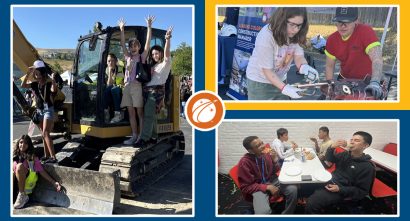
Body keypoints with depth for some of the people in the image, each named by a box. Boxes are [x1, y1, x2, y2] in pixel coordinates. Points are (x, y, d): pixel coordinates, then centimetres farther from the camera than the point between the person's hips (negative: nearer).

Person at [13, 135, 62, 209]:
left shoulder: (32, 157, 3)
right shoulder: (14, 156, 13)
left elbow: (41, 171, 0)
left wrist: (54, 182, -8)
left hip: (27, 182, -2)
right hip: (16, 182, 3)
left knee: (20, 166, -25)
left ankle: (22, 195, -19)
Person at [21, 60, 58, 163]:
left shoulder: (49, 83, -10)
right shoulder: (35, 84, 7)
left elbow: (54, 89, -30)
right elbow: (23, 85, -2)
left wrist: (53, 80, -46)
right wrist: (28, 73, -8)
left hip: (48, 110, -7)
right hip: (39, 110, 7)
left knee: (45, 133, -17)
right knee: (43, 134, 11)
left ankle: (53, 157, -20)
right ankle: (46, 155, 19)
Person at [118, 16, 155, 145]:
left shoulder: (142, 57, 6)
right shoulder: (128, 57, 18)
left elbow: (148, 43, -2)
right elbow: (122, 44, 15)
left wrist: (149, 27, -7)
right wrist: (122, 29, 10)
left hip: (137, 86, -5)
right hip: (127, 86, 5)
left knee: (140, 112, -4)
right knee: (131, 112, 4)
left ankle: (141, 136, -2)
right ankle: (134, 136, 8)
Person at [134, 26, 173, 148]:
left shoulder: (165, 64, 3)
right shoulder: (153, 66, 26)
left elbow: (167, 53, -16)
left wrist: (167, 39, -29)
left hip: (156, 90, -7)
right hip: (148, 90, 8)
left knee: (148, 115, -16)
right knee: (151, 115, 8)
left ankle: (144, 139, -19)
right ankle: (153, 137, 16)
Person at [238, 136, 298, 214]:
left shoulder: (266, 153, -7)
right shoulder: (244, 162, -22)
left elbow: (275, 171, 9)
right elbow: (245, 187, -16)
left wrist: (275, 160, -14)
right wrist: (267, 187, -22)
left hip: (272, 180, 6)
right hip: (258, 187, -6)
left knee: (293, 189, -15)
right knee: (263, 211, -32)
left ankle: (286, 215, 6)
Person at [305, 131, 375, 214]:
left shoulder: (367, 167, -10)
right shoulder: (345, 154, 9)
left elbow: (362, 191, -9)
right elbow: (329, 159, 20)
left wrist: (340, 189, -20)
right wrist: (332, 147, -2)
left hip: (340, 191, -7)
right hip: (329, 181, 8)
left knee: (312, 203, -28)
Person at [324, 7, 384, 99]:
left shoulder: (366, 32, -24)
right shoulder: (332, 40, -9)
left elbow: (377, 59, -36)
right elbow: (330, 66, 1)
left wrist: (375, 82, -51)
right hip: (344, 80, 4)